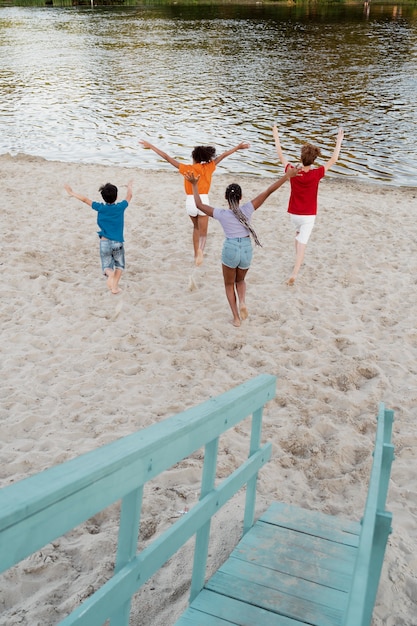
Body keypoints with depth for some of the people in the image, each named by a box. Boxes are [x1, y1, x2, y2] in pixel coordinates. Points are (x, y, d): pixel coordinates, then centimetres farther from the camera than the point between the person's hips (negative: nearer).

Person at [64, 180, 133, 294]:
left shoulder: (100, 208, -5)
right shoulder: (120, 207, -4)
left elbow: (85, 199, 2)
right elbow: (129, 196, 14)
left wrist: (71, 192, 13)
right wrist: (129, 186, 33)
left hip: (105, 242, 0)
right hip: (118, 243, 0)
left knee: (107, 266, 10)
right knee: (119, 265, 19)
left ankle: (110, 275, -25)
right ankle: (115, 285, 1)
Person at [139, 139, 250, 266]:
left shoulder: (186, 168, -5)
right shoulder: (208, 167, -2)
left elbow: (167, 157, -5)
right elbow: (223, 155, 7)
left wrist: (150, 146, 0)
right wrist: (238, 147, 17)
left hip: (190, 201, 1)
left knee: (196, 227, 26)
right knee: (202, 232, 10)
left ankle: (196, 254, 22)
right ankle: (200, 250, -19)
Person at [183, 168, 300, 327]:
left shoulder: (221, 214, -8)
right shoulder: (247, 209, -6)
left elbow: (199, 205, 2)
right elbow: (268, 192, -6)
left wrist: (194, 185, 11)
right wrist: (287, 176, -4)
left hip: (230, 250, -2)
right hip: (247, 250, 2)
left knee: (229, 284, 19)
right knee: (240, 280, 28)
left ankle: (236, 317, 13)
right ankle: (242, 302, -2)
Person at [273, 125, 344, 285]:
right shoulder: (316, 174, -20)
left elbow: (280, 156, -4)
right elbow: (333, 160, -10)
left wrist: (276, 137, 6)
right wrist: (339, 141, 0)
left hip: (294, 214, 3)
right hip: (309, 216, -2)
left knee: (299, 232, 32)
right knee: (302, 243, -3)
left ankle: (299, 261, 41)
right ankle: (294, 274, -13)